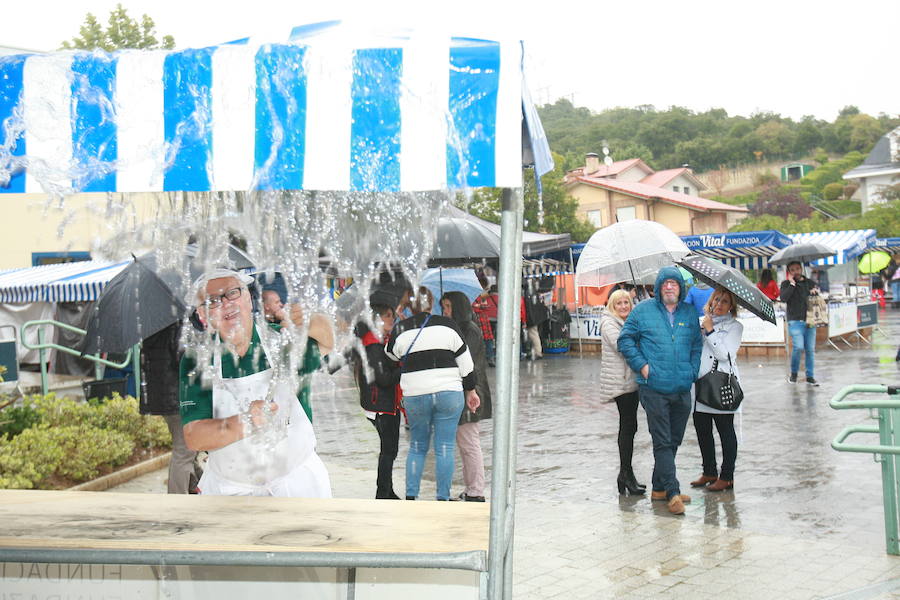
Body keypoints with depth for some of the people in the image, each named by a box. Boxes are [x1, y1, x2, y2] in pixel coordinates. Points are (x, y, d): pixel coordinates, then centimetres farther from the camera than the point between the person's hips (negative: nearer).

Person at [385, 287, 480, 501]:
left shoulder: (400, 329, -1)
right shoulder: (448, 325, 0)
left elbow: (391, 355, 17)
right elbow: (465, 363, 3)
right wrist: (470, 391, 13)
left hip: (415, 396, 1)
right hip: (449, 394, -1)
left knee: (417, 447, 15)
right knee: (445, 447, 4)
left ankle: (410, 496, 11)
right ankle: (443, 499, 6)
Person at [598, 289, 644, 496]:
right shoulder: (609, 322, -6)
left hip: (632, 380, 9)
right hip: (620, 382, -9)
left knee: (627, 426, 10)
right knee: (629, 426, -11)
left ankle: (625, 474, 15)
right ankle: (626, 474, -8)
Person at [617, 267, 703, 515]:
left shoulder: (690, 313, 11)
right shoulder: (643, 310, 1)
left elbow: (697, 345, 20)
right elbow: (625, 339, 4)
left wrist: (692, 370, 6)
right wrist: (641, 365, -5)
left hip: (682, 389, 4)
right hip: (654, 388, -4)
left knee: (674, 441, 11)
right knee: (662, 441, -7)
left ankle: (659, 488, 23)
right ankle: (672, 492, -7)